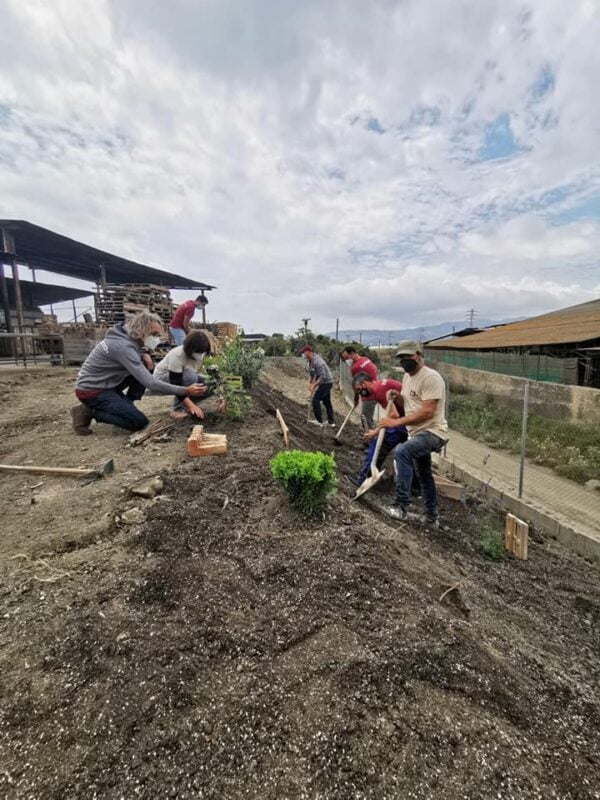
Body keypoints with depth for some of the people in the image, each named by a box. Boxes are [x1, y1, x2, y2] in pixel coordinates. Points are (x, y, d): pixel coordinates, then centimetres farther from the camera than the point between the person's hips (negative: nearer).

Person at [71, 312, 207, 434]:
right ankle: (88, 412, -2)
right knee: (140, 422, -13)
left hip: (104, 383, 9)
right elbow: (151, 384, -33)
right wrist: (185, 391, -33)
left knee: (145, 370, -1)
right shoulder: (124, 346, -28)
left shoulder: (128, 338, 0)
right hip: (91, 391, -9)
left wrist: (143, 356, -4)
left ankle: (124, 407, 5)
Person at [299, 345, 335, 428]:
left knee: (315, 400, -7)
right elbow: (311, 374, 15)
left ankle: (319, 421, 0)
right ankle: (331, 422, 22)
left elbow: (323, 377, -28)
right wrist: (310, 384, 5)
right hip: (326, 383, 10)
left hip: (326, 382, -10)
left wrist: (314, 386, -24)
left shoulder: (317, 361, -25)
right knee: (327, 402, 14)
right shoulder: (310, 361, 5)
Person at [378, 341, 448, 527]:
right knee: (424, 475, 20)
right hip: (418, 432, 10)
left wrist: (397, 422, -28)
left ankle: (402, 505, -26)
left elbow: (427, 412, -27)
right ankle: (431, 517, 37)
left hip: (433, 432, -10)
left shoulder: (430, 377, -19)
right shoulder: (407, 377, 10)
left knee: (402, 451, -34)